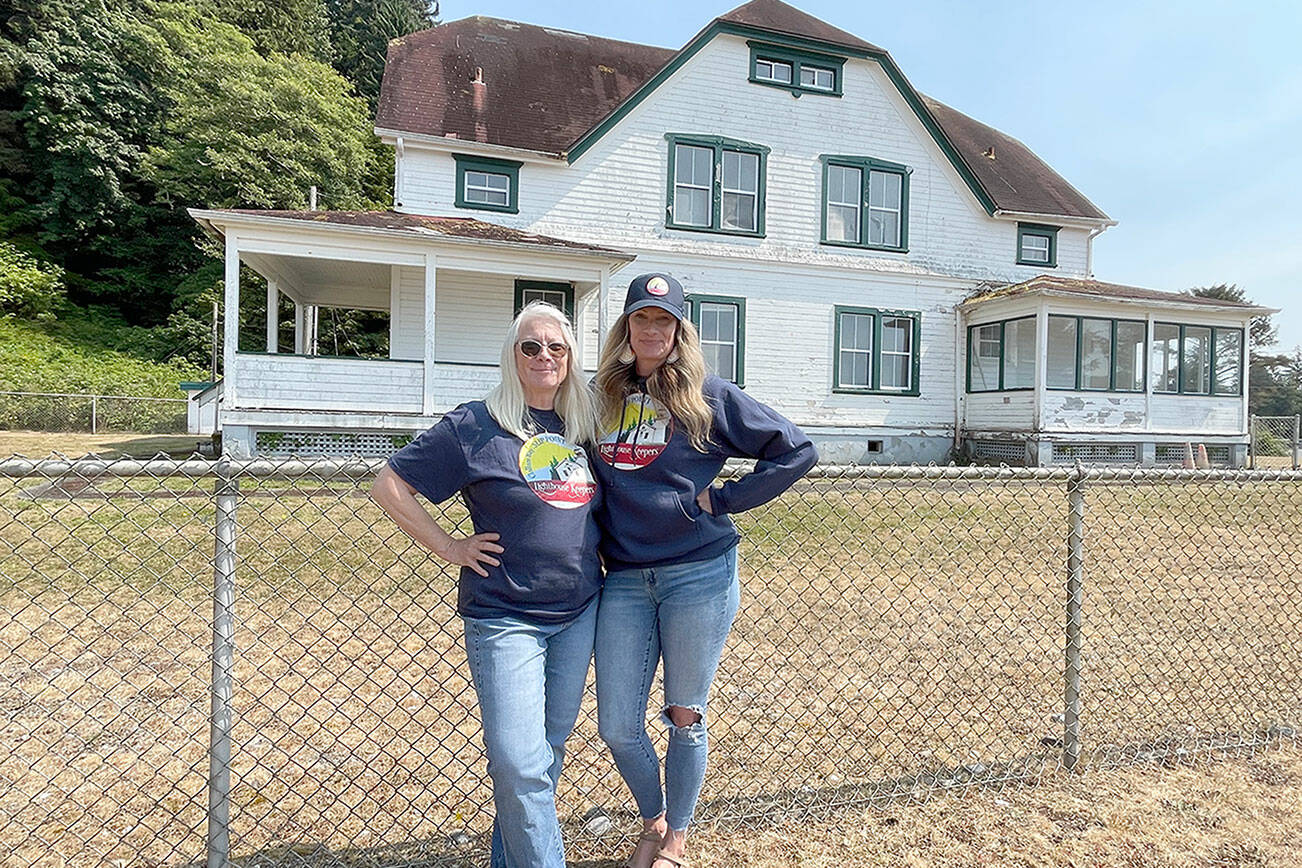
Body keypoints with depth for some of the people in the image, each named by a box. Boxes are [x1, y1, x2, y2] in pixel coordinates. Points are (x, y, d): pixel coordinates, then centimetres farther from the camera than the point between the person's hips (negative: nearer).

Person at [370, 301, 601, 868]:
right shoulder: (476, 426, -9)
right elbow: (389, 486, -6)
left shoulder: (582, 428, 7)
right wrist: (451, 547, -9)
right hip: (504, 616, -5)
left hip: (579, 613, 5)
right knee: (518, 762, -7)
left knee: (548, 749, 16)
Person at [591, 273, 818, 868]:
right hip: (623, 580, 3)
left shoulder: (708, 397, -2)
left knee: (684, 718, 12)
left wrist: (721, 500, -6)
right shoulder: (600, 397, 8)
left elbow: (796, 451, -1)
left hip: (699, 574, -3)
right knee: (617, 728, 6)